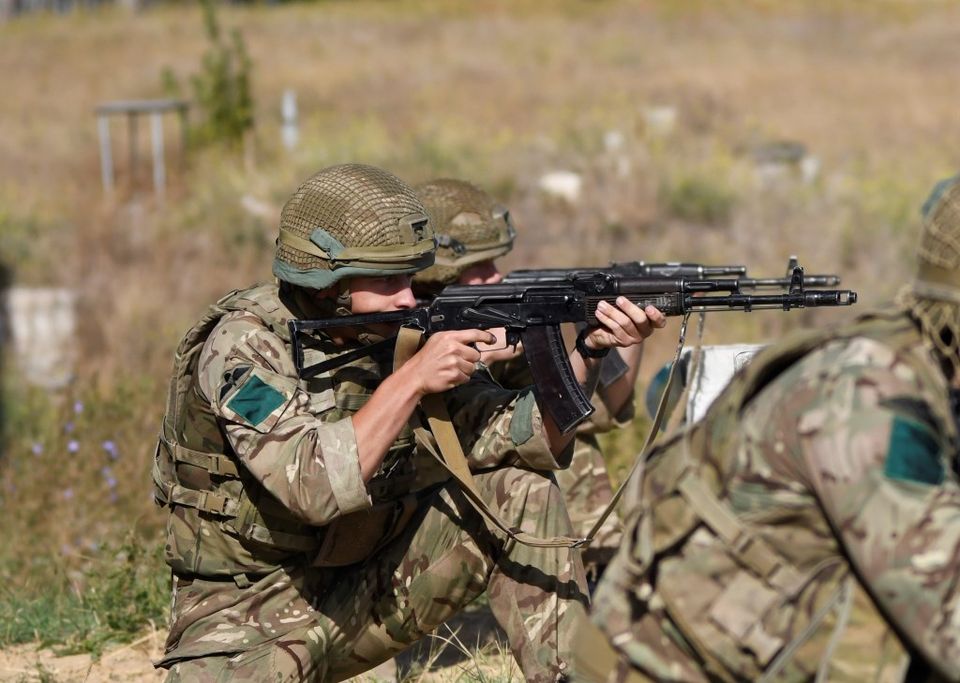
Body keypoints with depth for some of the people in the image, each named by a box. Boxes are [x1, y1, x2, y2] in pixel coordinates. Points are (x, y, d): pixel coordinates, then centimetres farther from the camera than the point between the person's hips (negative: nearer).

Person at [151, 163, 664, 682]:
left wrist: (590, 352, -20)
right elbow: (317, 487, -33)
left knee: (519, 489, -8)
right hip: (248, 614, -6)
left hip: (366, 588, 6)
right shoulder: (242, 344, -20)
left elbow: (519, 439, -6)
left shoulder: (397, 333, -3)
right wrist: (409, 380, -31)